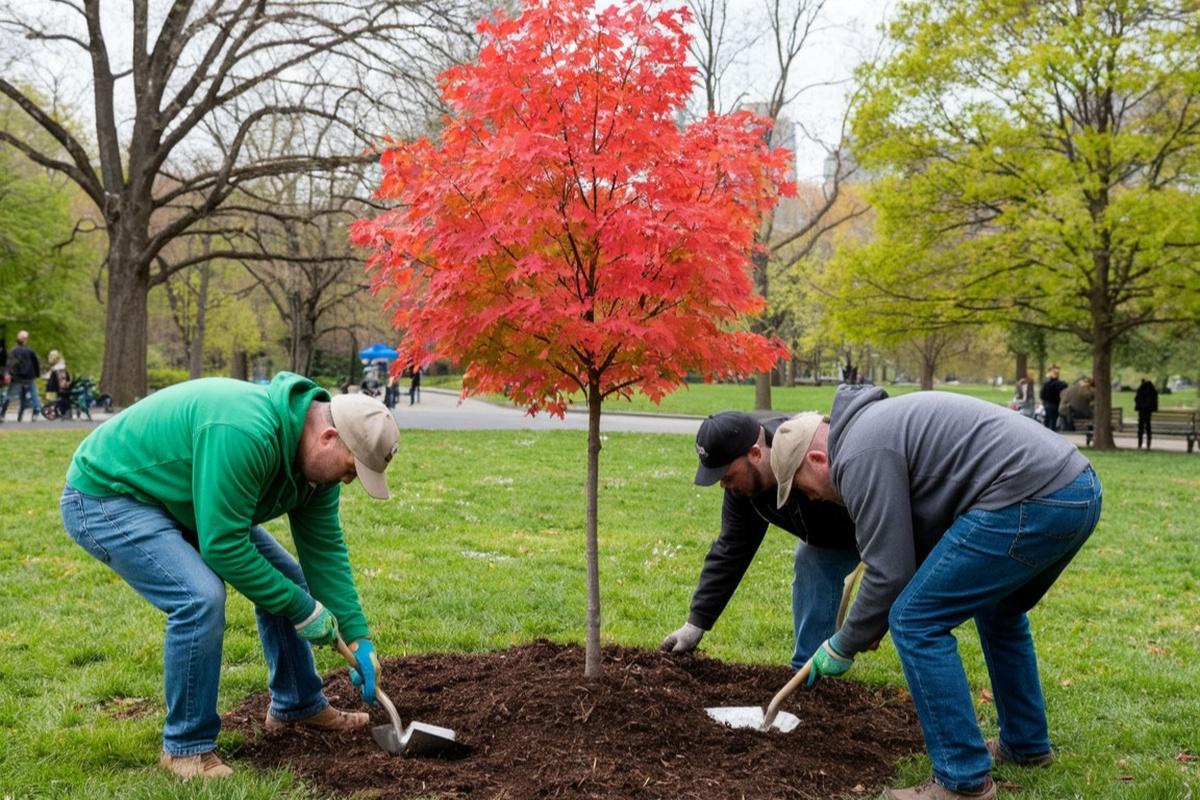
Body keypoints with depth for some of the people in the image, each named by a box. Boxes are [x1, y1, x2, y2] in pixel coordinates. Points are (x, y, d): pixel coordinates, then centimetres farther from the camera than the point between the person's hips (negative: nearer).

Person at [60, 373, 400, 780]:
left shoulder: (314, 454, -7)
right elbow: (223, 546, -33)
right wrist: (303, 609, -23)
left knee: (287, 579, 8)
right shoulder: (245, 434, -37)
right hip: (106, 497, -9)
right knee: (201, 597, -28)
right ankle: (187, 747, -9)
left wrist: (357, 639, -5)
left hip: (190, 502, 9)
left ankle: (298, 707, 25)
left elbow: (324, 548, -1)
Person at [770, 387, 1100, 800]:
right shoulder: (873, 422, 24)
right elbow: (918, 541, 29)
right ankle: (1026, 744, 42)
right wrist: (871, 621, 31)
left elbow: (890, 573, -7)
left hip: (1030, 500, -11)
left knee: (916, 622, -3)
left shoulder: (859, 454, -6)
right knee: (997, 609, 31)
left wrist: (842, 647, 7)